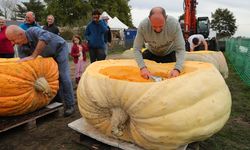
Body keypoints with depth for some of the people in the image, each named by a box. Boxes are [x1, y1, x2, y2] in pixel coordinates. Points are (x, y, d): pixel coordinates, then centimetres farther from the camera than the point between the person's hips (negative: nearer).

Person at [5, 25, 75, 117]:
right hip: (48, 55, 7)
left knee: (63, 77, -14)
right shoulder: (21, 49, -14)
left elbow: (46, 37, -56)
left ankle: (70, 105, -5)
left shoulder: (33, 31, -34)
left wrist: (33, 56, -53)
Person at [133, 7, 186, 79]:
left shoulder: (174, 24, -31)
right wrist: (142, 67, -41)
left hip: (170, 53, 0)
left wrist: (177, 69, -44)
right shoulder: (143, 25, -30)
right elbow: (137, 49, -26)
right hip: (151, 52, 1)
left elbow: (180, 49, -28)